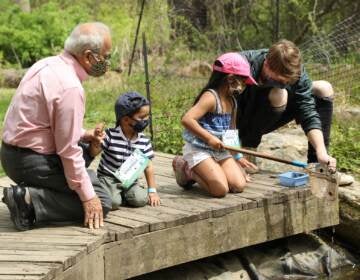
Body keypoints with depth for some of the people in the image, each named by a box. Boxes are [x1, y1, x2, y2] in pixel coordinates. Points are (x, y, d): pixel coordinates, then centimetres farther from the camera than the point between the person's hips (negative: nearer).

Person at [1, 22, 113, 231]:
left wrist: (82, 134, 8)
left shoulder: (47, 64, 5)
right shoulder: (70, 87, -23)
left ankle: (38, 191, 10)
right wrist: (87, 196, -14)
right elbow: (68, 150, -21)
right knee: (101, 202, -4)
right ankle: (31, 201, -13)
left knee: (88, 148, 26)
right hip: (33, 162, -9)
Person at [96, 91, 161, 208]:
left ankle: (121, 195, 5)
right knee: (113, 202, -30)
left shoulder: (144, 141, -1)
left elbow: (148, 166, 5)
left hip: (130, 181, 4)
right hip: (109, 178, -4)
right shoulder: (110, 135, -12)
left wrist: (152, 190, 3)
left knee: (141, 199, -23)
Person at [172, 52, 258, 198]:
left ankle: (198, 171, 13)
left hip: (220, 150, 8)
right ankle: (187, 169, 3)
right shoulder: (210, 97, -17)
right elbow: (187, 119, -29)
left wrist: (238, 157, 27)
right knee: (221, 190, -19)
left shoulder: (232, 102, 10)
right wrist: (209, 138, -28)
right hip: (199, 150, -8)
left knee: (239, 185, -6)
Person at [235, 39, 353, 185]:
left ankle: (316, 165, -7)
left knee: (324, 89, -7)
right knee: (278, 95, -33)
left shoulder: (295, 71, -20)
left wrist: (322, 152, -35)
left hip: (268, 121, 6)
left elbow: (308, 113, -23)